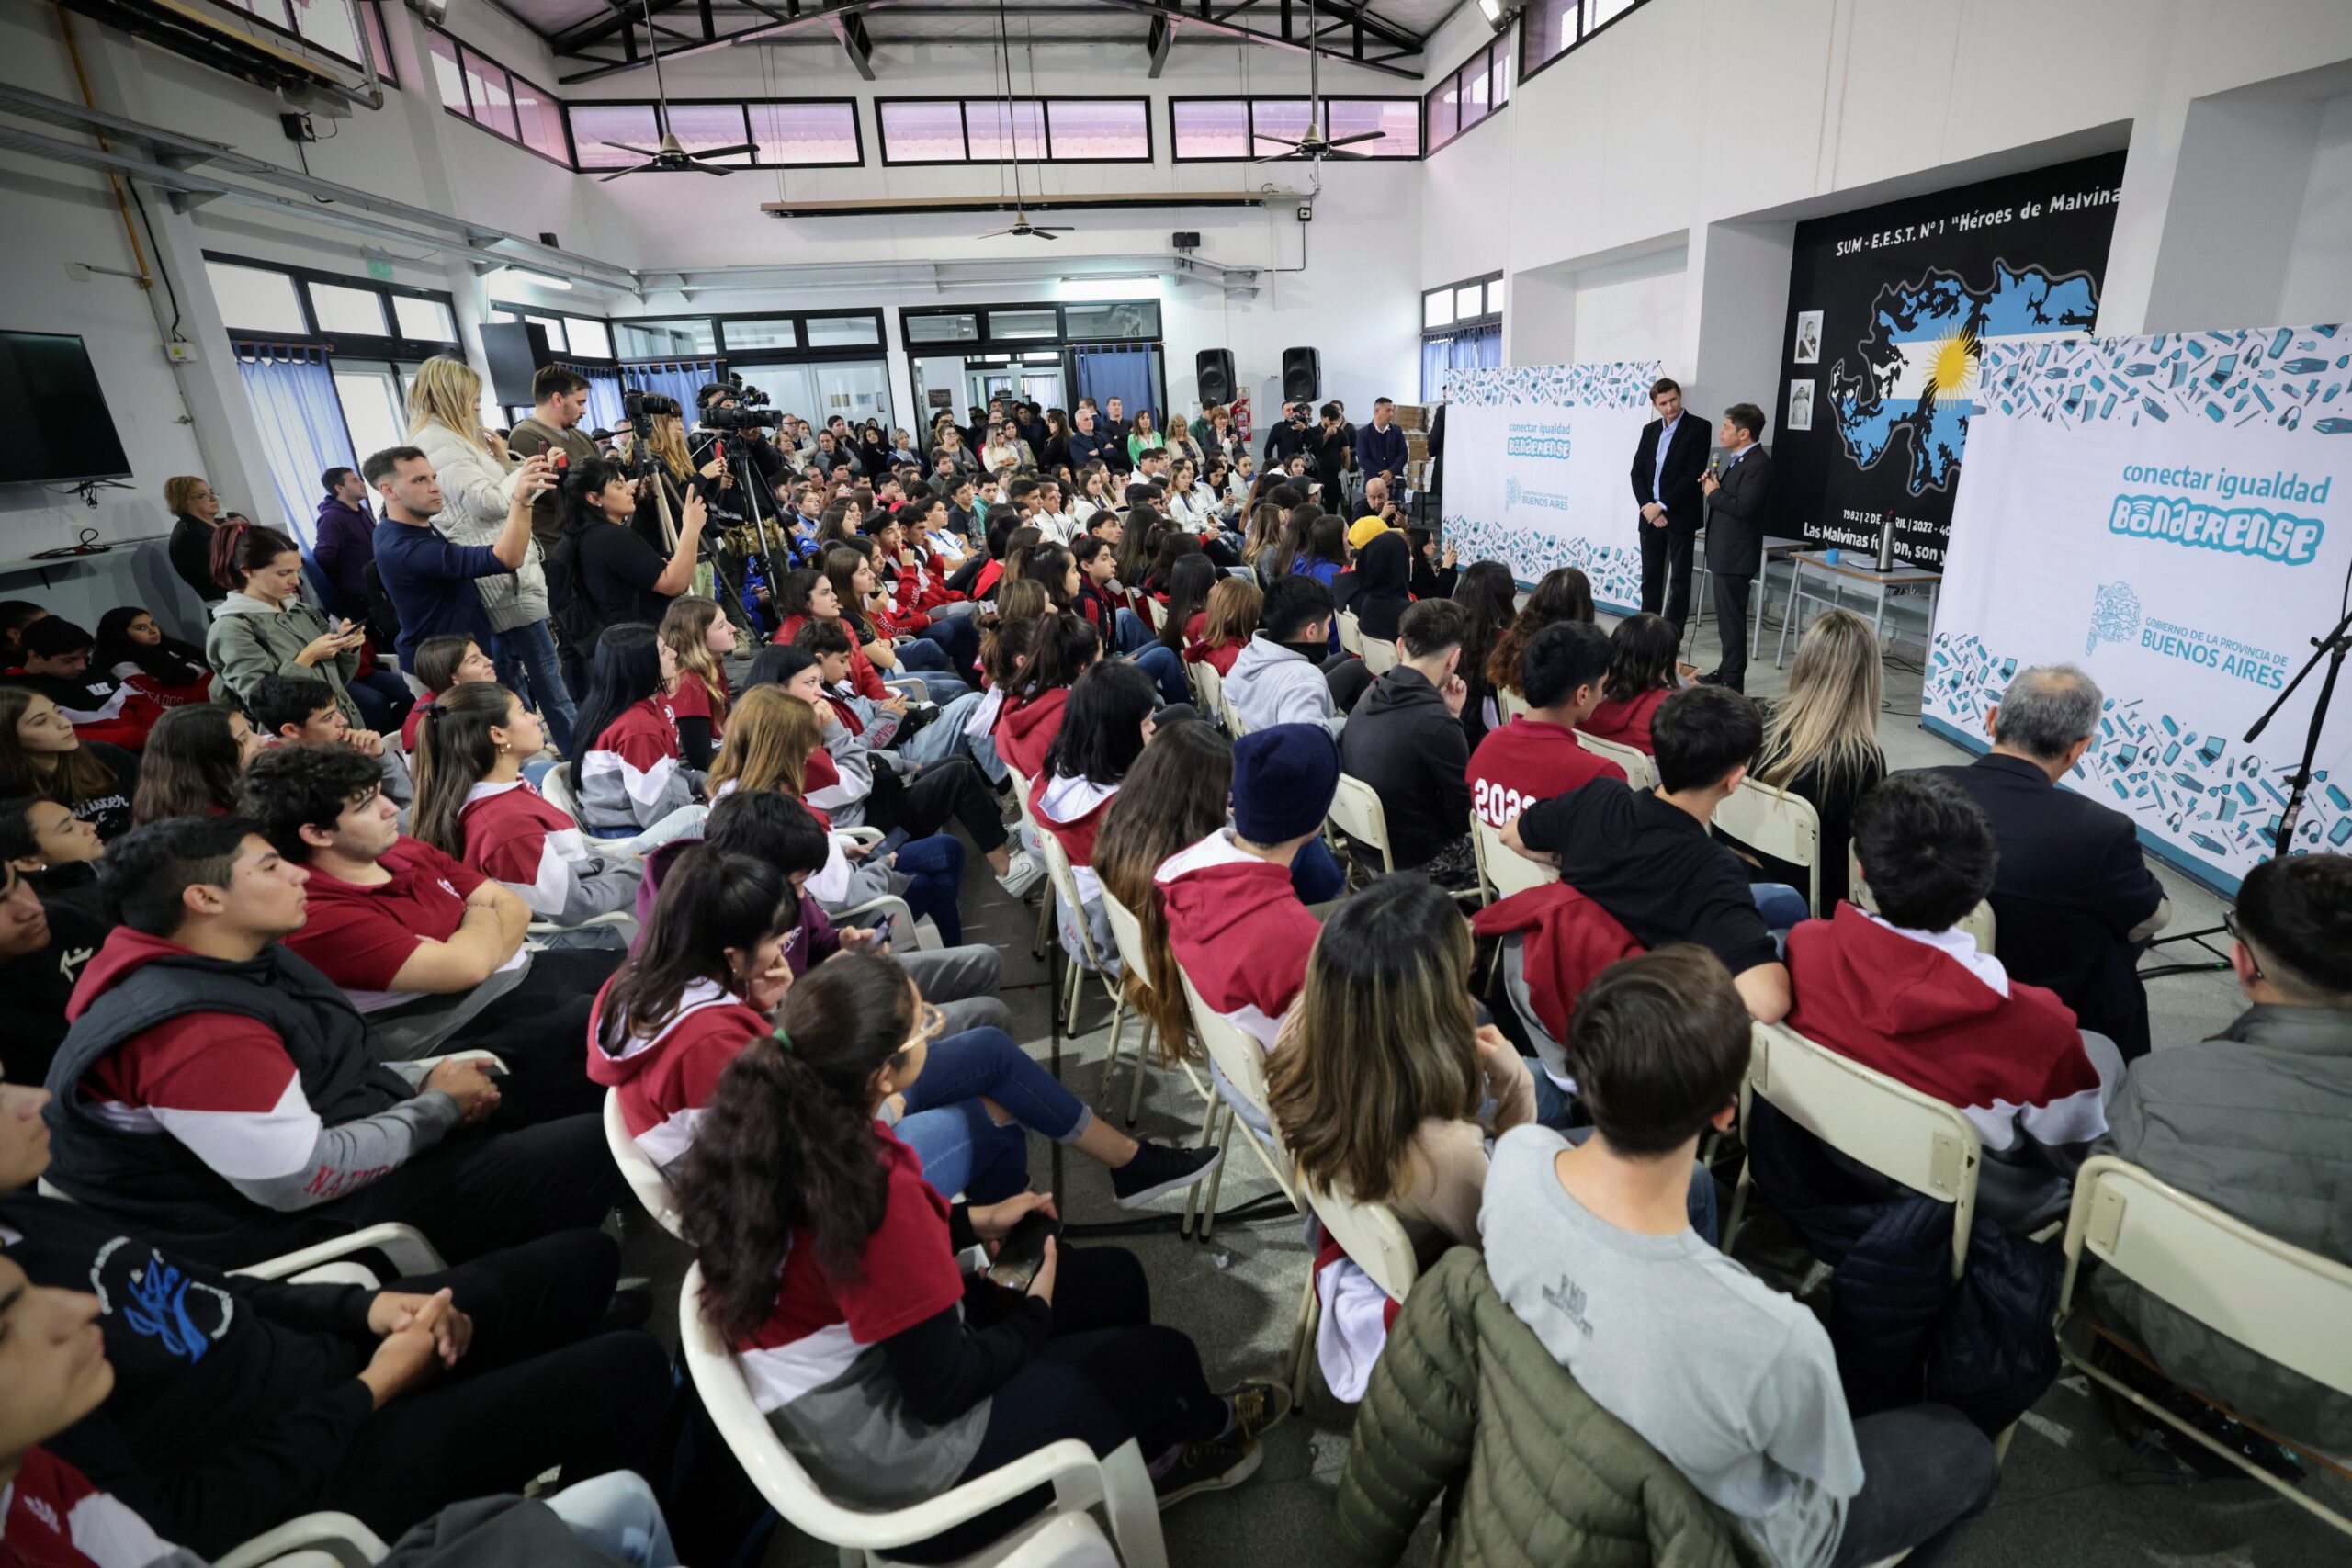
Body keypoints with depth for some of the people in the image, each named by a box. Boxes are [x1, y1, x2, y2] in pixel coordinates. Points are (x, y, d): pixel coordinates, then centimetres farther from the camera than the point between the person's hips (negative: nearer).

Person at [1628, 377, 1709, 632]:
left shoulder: (1698, 427, -5)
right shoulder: (1649, 430, 11)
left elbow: (1694, 474, -12)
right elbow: (1637, 472, 8)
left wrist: (1662, 505, -15)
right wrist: (1648, 506, -7)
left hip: (1680, 516, -5)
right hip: (1650, 514, 5)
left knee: (1680, 579, 1)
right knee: (1650, 578, 9)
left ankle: (1672, 637, 5)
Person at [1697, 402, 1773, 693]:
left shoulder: (1758, 464, -17)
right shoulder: (1737, 459, 14)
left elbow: (1743, 507, -25)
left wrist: (1714, 493, -13)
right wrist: (1712, 486, 3)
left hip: (1735, 555, -10)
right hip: (1723, 551, 10)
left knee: (1732, 617, -5)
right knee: (1726, 616, 18)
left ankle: (1733, 680, 1)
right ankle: (1727, 669, 29)